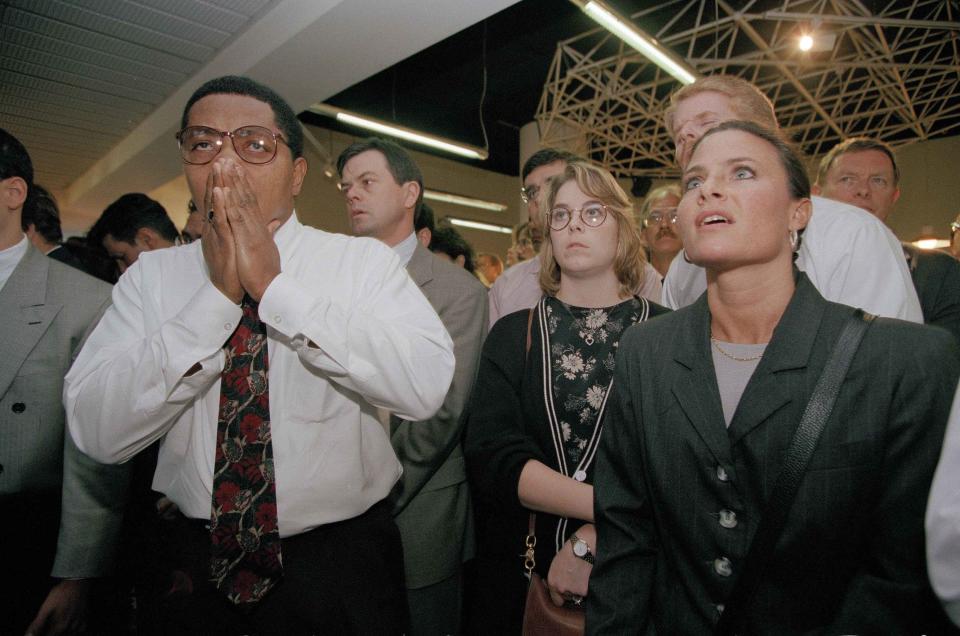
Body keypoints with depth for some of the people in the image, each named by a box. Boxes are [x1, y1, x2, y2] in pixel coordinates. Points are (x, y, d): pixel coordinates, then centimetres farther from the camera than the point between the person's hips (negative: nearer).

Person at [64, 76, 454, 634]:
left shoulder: (364, 260, -10)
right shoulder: (152, 275, -3)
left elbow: (427, 385, -25)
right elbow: (98, 431, -12)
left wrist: (275, 287, -24)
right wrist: (217, 296, -21)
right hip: (198, 563, 3)